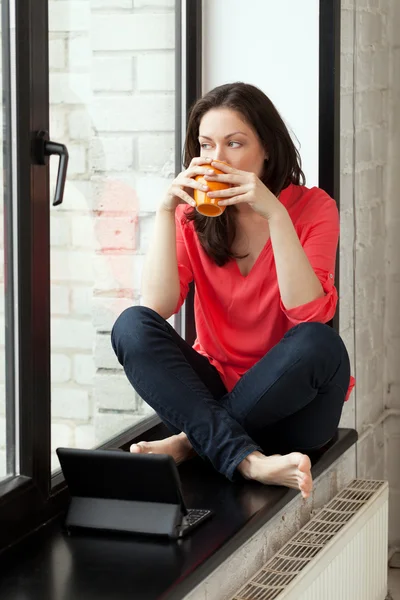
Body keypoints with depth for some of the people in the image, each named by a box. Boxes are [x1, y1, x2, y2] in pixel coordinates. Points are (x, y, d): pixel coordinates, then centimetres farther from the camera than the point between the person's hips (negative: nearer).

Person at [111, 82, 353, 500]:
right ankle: (246, 459, -36)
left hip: (289, 405, -2)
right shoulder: (192, 214, 2)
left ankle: (193, 441, -21)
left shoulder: (312, 207, -5)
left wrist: (275, 215, -27)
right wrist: (165, 211, -17)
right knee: (131, 325, -22)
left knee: (319, 344, -34)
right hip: (215, 387, 3)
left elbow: (310, 314, -21)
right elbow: (157, 307, -12)